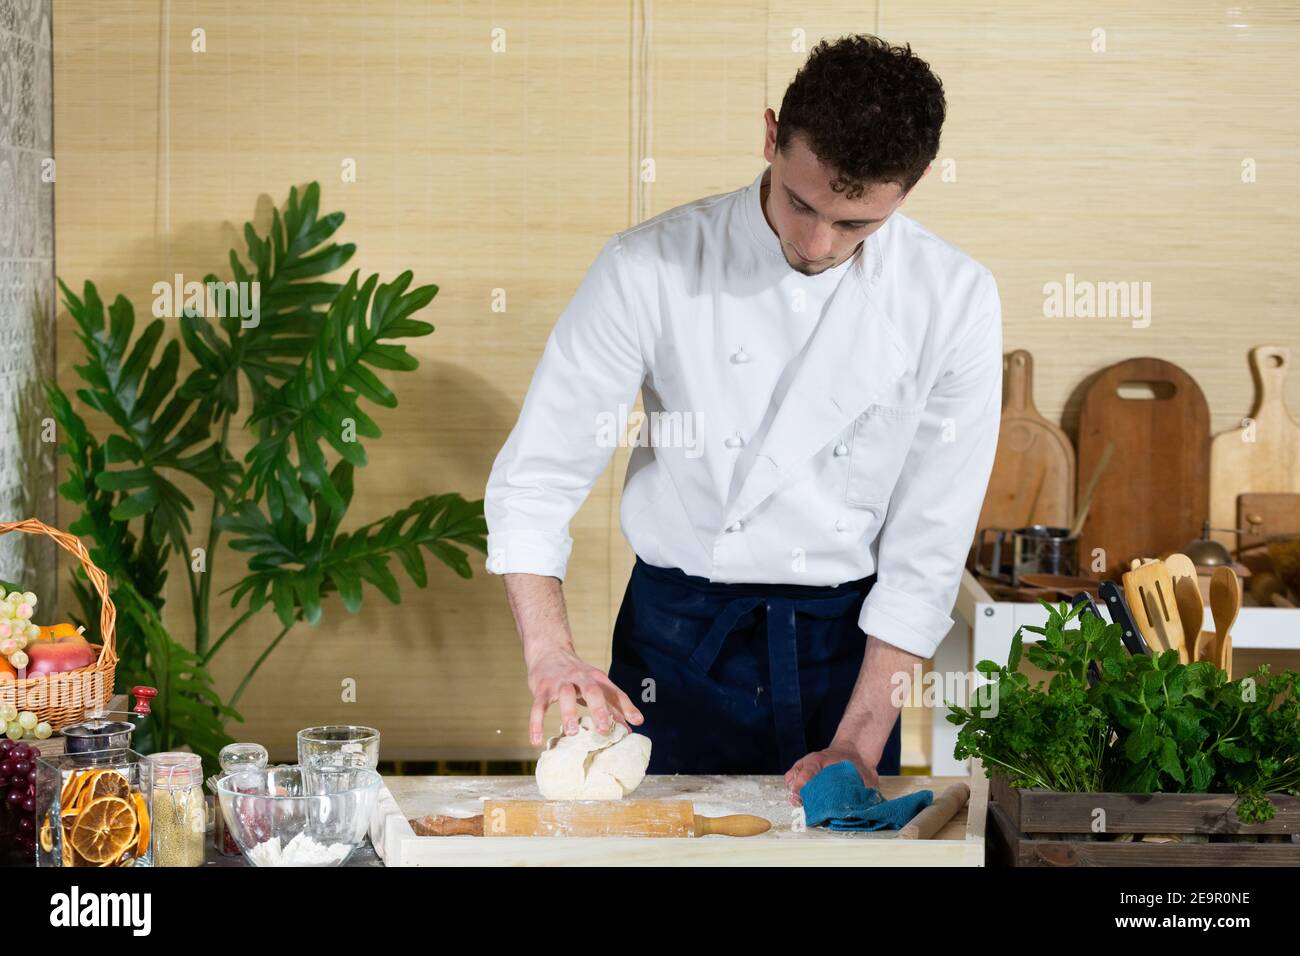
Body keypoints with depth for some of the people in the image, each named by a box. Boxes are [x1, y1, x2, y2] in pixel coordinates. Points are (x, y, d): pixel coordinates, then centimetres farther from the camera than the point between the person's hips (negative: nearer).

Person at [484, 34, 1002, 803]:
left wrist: (860, 747, -10)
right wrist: (551, 658, -25)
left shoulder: (954, 299, -10)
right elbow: (535, 480, -11)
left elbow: (929, 544, -7)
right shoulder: (653, 267, -12)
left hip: (846, 644, 1)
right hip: (679, 638, 0)